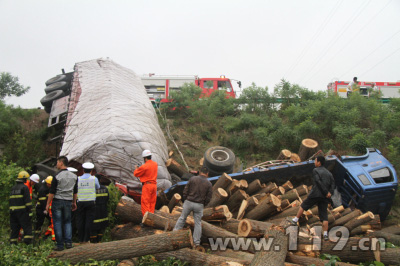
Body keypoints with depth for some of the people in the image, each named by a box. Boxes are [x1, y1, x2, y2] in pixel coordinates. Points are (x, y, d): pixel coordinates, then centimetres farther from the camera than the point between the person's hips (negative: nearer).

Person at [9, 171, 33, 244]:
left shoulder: (13, 188, 17)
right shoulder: (24, 187, -6)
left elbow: (10, 200, 20)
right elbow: (27, 200, -12)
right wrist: (30, 211, -11)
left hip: (12, 211, 7)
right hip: (22, 211, -7)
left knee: (14, 228, 11)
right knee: (27, 227, -3)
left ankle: (12, 243, 11)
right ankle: (27, 241, -11)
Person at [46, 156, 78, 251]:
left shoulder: (57, 176, -11)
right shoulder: (74, 176, 7)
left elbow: (52, 192, -10)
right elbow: (75, 191, 13)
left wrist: (48, 204, -3)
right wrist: (74, 202, 22)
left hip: (57, 201, -5)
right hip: (68, 201, 5)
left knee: (57, 223, 2)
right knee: (67, 222, 13)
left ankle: (60, 245, 3)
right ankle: (68, 242, 4)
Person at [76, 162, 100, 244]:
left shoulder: (78, 179, 2)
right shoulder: (94, 179, -1)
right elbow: (98, 187, 12)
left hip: (80, 202, 2)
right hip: (91, 202, -1)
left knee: (80, 221, 9)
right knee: (89, 221, 3)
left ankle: (81, 239, 14)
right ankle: (86, 239, 3)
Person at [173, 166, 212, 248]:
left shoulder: (193, 178, -5)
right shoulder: (209, 184, -3)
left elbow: (185, 191, -3)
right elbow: (208, 198, -2)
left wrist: (185, 200, 11)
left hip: (188, 202, 0)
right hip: (199, 205, 0)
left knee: (182, 218, 18)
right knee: (197, 223, 10)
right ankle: (196, 242, 13)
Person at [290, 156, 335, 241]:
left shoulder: (315, 170, 0)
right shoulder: (329, 173, 18)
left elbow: (318, 182, -14)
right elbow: (333, 184, 6)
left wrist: (326, 192, -13)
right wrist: (330, 193, -5)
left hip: (316, 194, -4)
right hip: (324, 198, 5)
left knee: (303, 205, 18)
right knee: (324, 216, 2)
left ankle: (295, 220, 23)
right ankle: (325, 234, -5)